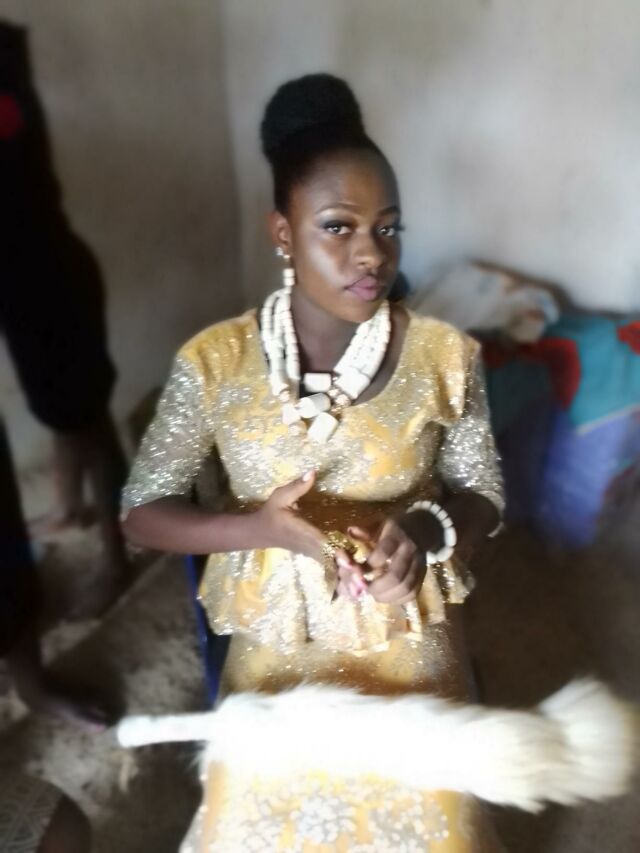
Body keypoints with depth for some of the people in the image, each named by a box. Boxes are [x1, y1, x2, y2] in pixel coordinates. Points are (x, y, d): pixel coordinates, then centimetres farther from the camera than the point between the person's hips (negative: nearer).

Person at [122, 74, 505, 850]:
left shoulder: (444, 356, -13)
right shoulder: (214, 363, -15)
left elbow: (483, 497, -1)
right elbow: (141, 513, -8)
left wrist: (428, 529, -24)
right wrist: (261, 526, -25)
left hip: (407, 643, 1)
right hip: (279, 644, 0)